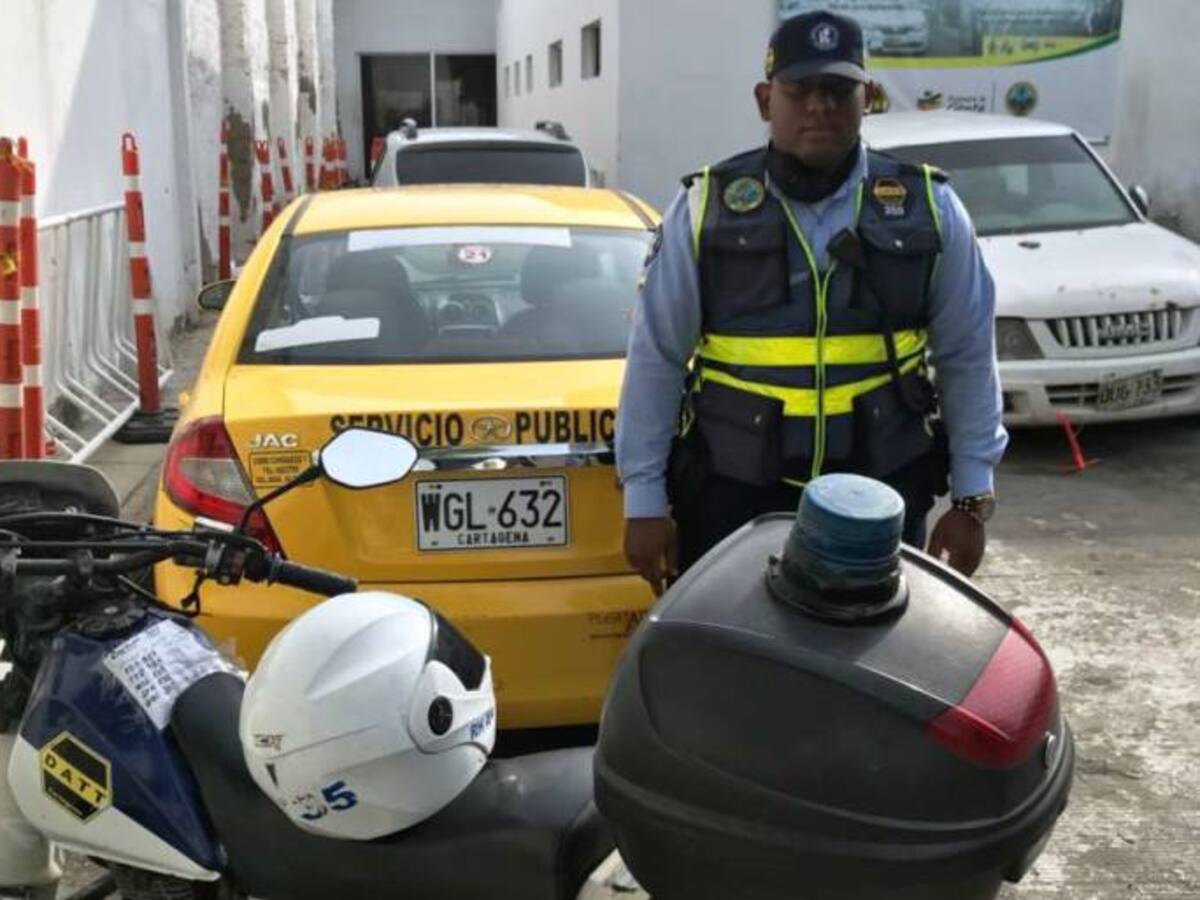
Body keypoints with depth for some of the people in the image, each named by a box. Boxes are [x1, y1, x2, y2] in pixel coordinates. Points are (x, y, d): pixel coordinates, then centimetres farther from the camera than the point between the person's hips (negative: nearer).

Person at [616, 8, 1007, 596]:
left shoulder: (928, 209, 3)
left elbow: (967, 358, 8)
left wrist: (972, 496, 5)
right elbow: (656, 358, 1)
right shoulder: (707, 208, -1)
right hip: (732, 496, -1)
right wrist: (644, 498, -1)